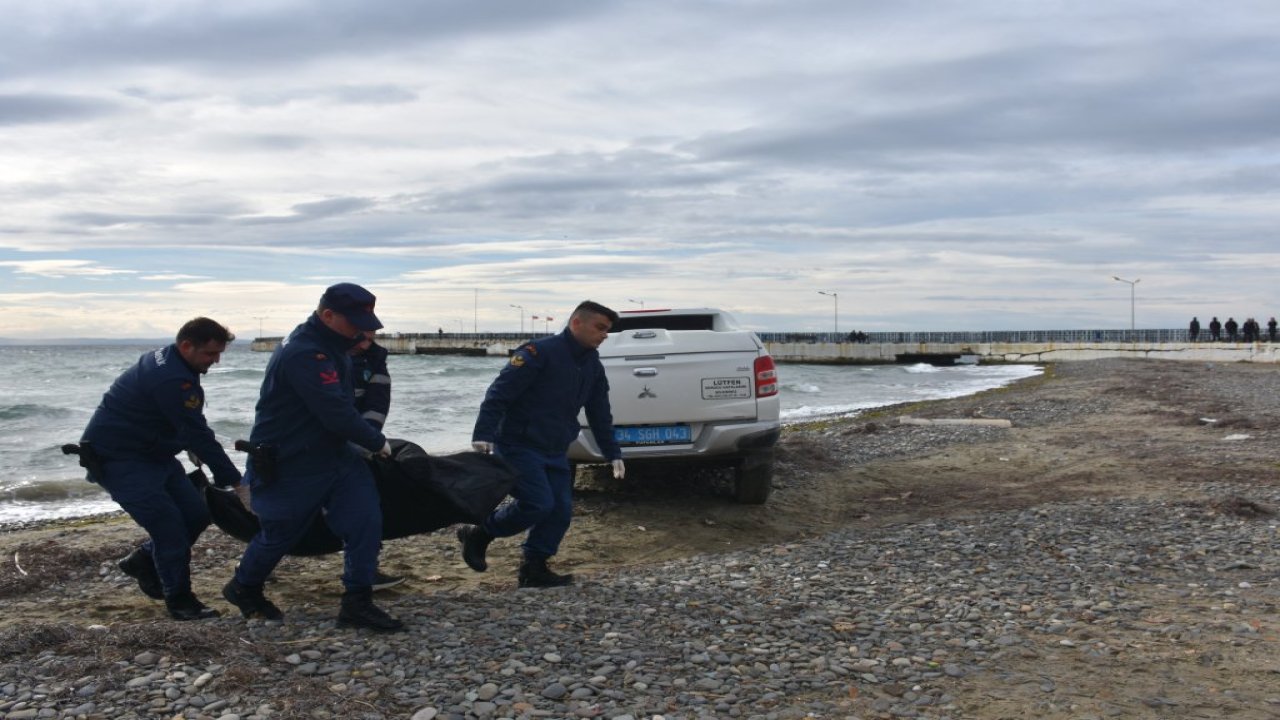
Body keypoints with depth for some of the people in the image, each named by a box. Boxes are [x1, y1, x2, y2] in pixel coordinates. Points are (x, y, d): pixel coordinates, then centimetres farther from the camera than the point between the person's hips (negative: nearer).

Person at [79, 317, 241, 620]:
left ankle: (143, 561, 23)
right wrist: (236, 482, -24)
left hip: (153, 453, 10)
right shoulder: (171, 379, -28)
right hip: (117, 459, -10)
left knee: (197, 513, 5)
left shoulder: (167, 364, 5)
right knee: (168, 524, -16)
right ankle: (179, 600, -5)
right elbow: (198, 436, -27)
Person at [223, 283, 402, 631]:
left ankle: (357, 603, -1)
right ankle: (243, 588, 40)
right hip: (287, 466, -8)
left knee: (366, 519, -8)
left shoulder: (331, 345, 5)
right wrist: (378, 442, -17)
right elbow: (337, 414, -30)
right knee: (279, 534, 12)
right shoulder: (303, 354, -27)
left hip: (334, 454, 8)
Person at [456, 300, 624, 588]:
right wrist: (483, 435, -26)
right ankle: (478, 535, 4)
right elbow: (498, 394, -19)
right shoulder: (539, 352, -15)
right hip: (520, 446, -8)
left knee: (561, 510, 0)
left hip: (555, 453, 8)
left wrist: (613, 454, 17)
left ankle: (534, 569, 13)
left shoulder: (593, 367, 9)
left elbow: (600, 415, 20)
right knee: (538, 504, -18)